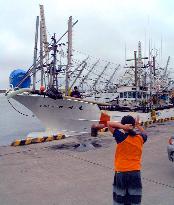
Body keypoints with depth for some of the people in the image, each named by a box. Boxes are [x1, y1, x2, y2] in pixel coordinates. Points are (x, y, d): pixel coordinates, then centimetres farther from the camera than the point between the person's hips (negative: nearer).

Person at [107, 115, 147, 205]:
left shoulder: (121, 137, -15)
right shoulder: (140, 138, -4)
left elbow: (109, 123, -14)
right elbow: (144, 134, 21)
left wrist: (123, 127, -22)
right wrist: (138, 125, 14)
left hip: (121, 172, -3)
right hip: (135, 172, 3)